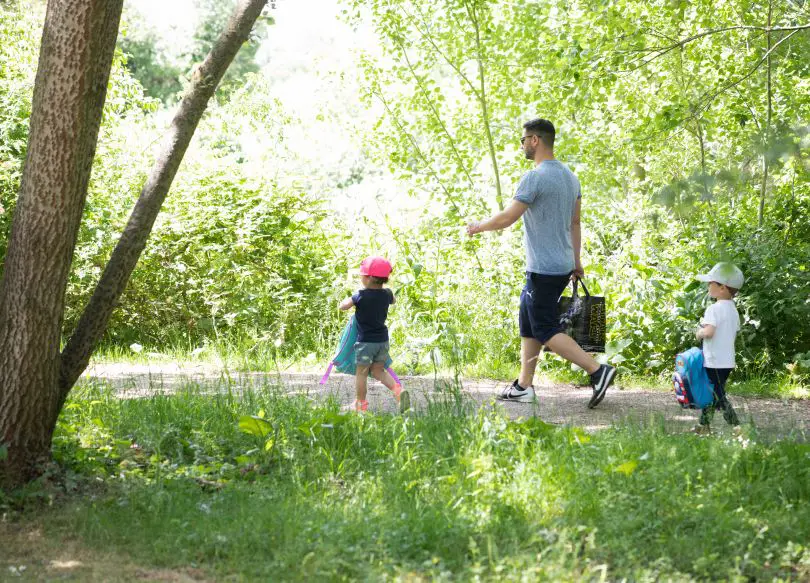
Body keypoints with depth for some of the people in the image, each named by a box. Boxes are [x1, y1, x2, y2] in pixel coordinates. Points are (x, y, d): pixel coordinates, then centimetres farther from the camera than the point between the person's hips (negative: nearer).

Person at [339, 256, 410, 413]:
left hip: (366, 341, -6)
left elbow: (343, 306, -9)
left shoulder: (361, 296, -17)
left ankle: (360, 405, 16)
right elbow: (393, 300, 24)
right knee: (378, 371, 16)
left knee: (361, 372, 7)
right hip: (383, 339, 6)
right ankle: (398, 390, -5)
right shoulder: (386, 294, 0)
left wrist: (350, 299, 9)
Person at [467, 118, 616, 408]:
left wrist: (478, 226, 2)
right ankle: (523, 386, 17)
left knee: (546, 330, -6)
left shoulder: (535, 178, -17)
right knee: (528, 323, 16)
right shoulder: (570, 176, 12)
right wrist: (576, 262, 22)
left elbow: (507, 218, -16)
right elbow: (575, 223, 16)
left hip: (543, 269, -9)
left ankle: (598, 371, -14)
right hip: (562, 265, 9)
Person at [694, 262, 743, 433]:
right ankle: (703, 426, 27)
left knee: (718, 396, -3)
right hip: (728, 360, 9)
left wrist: (699, 333, -10)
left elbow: (709, 331, -31)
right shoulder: (733, 310, 11)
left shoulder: (713, 309, -18)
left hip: (715, 362, -9)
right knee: (710, 393, 19)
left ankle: (737, 427, -7)